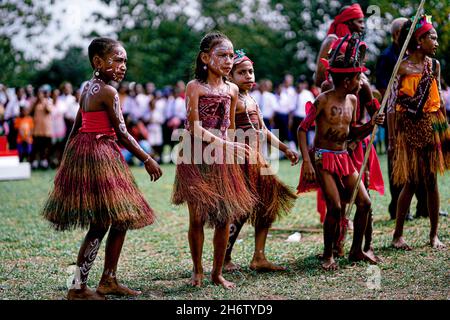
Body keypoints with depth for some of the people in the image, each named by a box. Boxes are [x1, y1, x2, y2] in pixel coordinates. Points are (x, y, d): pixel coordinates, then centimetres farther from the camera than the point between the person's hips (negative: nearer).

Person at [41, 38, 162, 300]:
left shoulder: (87, 88, 12)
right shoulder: (109, 92, -14)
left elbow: (75, 129, 15)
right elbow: (122, 133, -14)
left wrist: (66, 160, 19)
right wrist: (147, 160, -8)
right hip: (100, 156, -9)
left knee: (121, 219, 14)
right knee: (100, 225, -3)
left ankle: (109, 280, 20)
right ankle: (78, 288, 2)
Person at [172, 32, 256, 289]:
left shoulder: (232, 89, 8)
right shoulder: (195, 87, -7)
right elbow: (196, 129, -14)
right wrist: (228, 145, -22)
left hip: (222, 161, 4)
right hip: (196, 159, -4)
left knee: (224, 218, 2)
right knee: (197, 217, -2)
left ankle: (218, 272, 14)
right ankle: (197, 271, 16)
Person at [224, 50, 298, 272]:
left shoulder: (252, 101, 17)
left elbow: (263, 131, 24)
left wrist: (285, 149, 23)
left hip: (256, 159, 9)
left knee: (267, 206, 6)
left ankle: (259, 258, 11)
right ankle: (225, 259, 5)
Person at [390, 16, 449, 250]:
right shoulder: (402, 67, -6)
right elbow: (392, 103, -5)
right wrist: (392, 136, -7)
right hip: (409, 128, -4)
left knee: (431, 181, 6)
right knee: (410, 182, -2)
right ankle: (397, 235, 9)